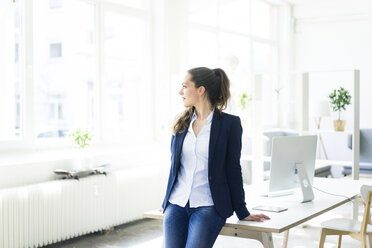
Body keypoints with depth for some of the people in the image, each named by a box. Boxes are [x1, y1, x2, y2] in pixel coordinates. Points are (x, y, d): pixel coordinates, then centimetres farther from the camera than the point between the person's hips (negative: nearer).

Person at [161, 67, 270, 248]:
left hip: (208, 207, -4)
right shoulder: (181, 123, 12)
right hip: (176, 204, 5)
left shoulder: (230, 123, -1)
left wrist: (242, 212, 3)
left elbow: (233, 169, 1)